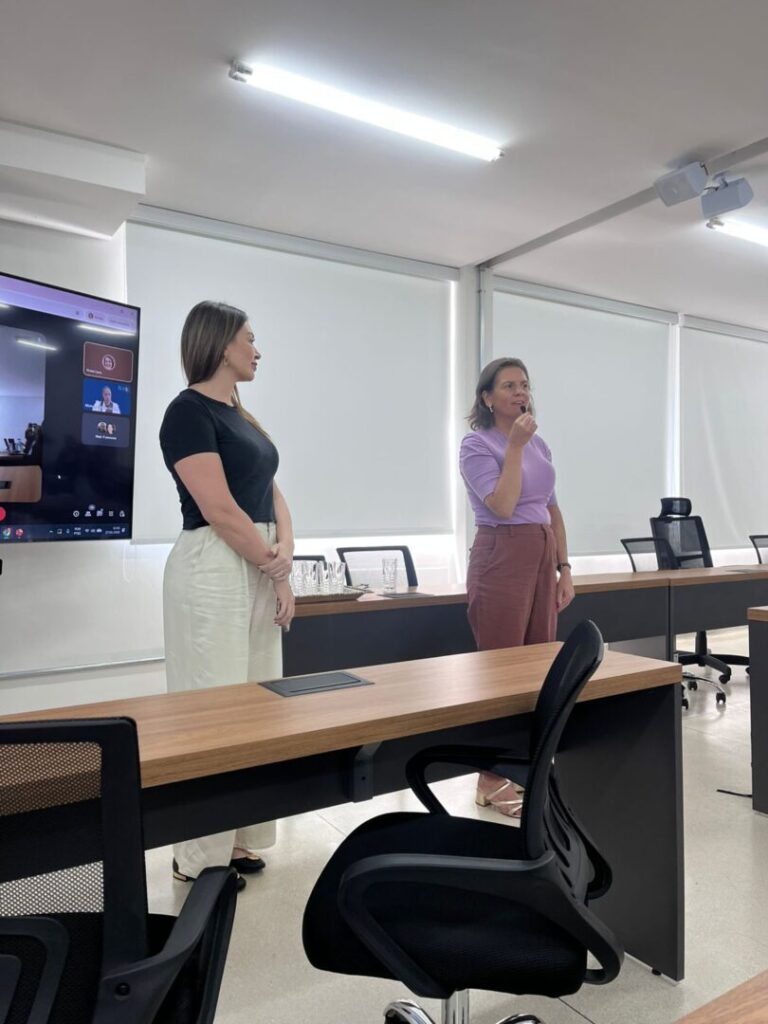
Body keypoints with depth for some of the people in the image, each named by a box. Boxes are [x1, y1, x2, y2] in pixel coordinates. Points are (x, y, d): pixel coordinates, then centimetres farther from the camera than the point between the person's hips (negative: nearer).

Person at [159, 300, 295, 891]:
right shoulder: (189, 411, -10)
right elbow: (220, 511, -17)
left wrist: (286, 548, -6)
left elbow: (271, 492, 13)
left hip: (259, 569, 9)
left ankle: (236, 838, 26)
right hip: (213, 570, -9)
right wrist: (276, 573, -10)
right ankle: (200, 856, 15)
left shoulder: (241, 417, 17)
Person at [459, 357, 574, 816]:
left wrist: (564, 567, 11)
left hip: (543, 557, 7)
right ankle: (493, 778, 9)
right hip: (502, 557, -7)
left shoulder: (540, 444, 14)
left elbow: (552, 510, 16)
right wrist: (515, 446, -15)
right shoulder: (477, 444, -6)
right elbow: (503, 506, -20)